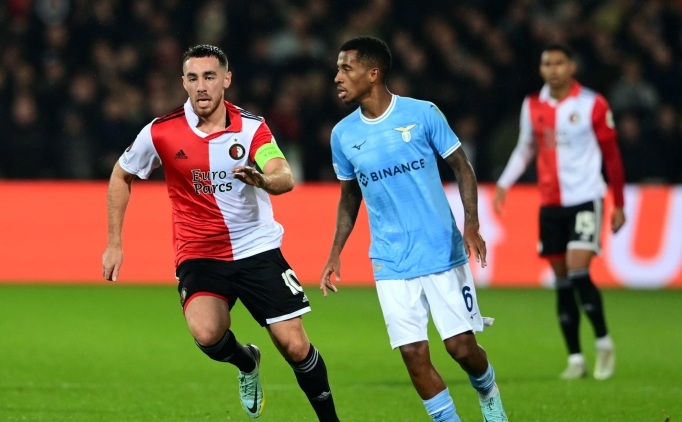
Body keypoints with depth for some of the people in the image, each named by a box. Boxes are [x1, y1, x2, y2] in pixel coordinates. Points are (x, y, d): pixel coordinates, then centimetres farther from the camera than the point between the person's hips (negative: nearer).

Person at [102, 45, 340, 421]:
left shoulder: (251, 127, -9)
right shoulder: (160, 133, -8)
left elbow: (286, 178, -24)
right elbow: (121, 176, 9)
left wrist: (262, 179, -48)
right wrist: (114, 244, 6)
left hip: (258, 250, 0)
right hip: (199, 256, 0)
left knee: (294, 346, -6)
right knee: (206, 333, -27)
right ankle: (246, 363, 8)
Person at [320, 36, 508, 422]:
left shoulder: (422, 114, -7)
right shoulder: (343, 135, 4)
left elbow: (462, 167, 0)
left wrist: (471, 224, -13)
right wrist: (336, 253, 8)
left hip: (443, 251, -3)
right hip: (391, 264, 3)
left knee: (462, 346, -2)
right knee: (414, 354, -6)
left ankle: (488, 390, 30)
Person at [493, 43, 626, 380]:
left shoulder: (593, 105, -6)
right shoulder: (533, 106, 6)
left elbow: (611, 154, 1)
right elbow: (525, 148, 21)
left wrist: (619, 204, 2)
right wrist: (503, 185, 9)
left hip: (585, 199, -4)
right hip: (550, 204, 4)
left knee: (578, 273, -17)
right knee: (562, 282, 5)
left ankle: (604, 343, 1)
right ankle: (575, 358, 11)